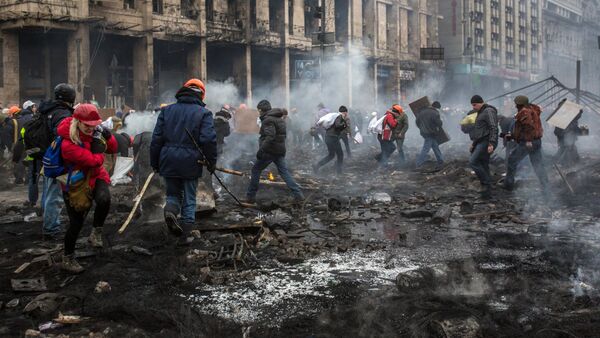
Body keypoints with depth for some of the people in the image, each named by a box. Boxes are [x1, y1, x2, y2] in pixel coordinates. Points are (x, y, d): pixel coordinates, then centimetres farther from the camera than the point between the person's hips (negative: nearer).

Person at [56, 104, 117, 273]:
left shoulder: (92, 132, -7)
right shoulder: (68, 143, -28)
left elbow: (112, 149, 0)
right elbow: (95, 160, -32)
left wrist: (106, 135, -17)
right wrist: (98, 140, -23)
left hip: (95, 176, 4)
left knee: (104, 200, -30)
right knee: (76, 223, 2)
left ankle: (96, 232, -5)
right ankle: (68, 259, 23)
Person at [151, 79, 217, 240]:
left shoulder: (166, 110, 8)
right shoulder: (203, 113, -2)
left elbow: (157, 138, 6)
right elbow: (209, 140, -12)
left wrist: (155, 162, 12)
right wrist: (212, 162, -2)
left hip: (169, 162, 2)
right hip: (191, 162, -2)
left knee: (173, 193, 19)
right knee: (189, 199, 10)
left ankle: (170, 210, -14)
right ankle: (184, 235, 8)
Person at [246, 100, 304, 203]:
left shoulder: (268, 120, -14)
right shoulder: (280, 119, 16)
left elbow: (270, 136, -25)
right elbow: (283, 135, 22)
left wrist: (261, 150, -26)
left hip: (269, 151, -8)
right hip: (280, 151, 8)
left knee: (256, 170, 5)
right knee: (284, 171, 9)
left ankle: (250, 196, 9)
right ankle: (298, 194, -1)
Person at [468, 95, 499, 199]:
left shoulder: (488, 111, -10)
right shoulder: (481, 113, 21)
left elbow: (494, 128, -19)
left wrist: (491, 143, -27)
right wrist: (473, 143, 23)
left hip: (486, 142, -10)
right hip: (481, 142, 10)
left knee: (473, 162, -18)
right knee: (483, 167, 7)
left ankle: (486, 183, -10)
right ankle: (488, 191, 9)